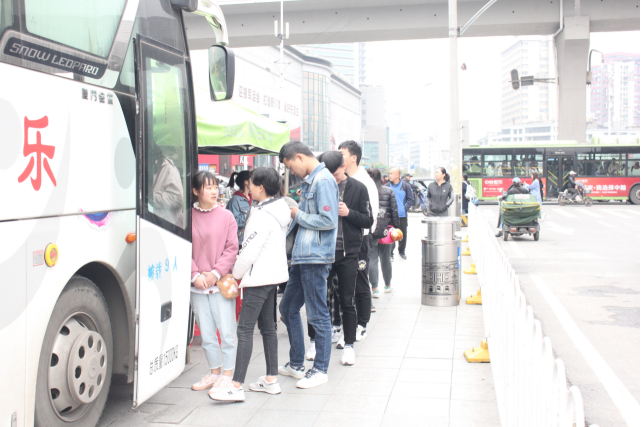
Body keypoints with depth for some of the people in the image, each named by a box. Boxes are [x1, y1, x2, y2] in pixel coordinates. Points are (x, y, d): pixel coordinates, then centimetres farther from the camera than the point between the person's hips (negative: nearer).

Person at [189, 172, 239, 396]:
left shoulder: (226, 216, 1)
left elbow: (232, 249, -1)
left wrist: (216, 273, -11)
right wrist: (195, 275, -9)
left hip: (221, 283, -2)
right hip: (197, 285, 2)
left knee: (227, 331, -1)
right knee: (206, 334, 11)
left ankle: (227, 375, 10)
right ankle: (214, 373, 25)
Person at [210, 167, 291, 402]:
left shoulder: (262, 215, -18)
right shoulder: (279, 211, 11)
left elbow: (250, 251, -19)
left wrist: (236, 273, -4)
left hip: (259, 277, -10)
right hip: (274, 275, 10)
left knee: (245, 329, -10)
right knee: (267, 327, 15)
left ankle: (236, 387, -10)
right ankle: (271, 380, 20)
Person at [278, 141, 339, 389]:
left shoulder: (323, 180, -14)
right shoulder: (309, 181, 15)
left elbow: (329, 220, -21)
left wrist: (298, 215, -11)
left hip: (316, 259, -10)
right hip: (302, 257, 10)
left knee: (318, 315, 0)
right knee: (288, 308, 17)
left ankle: (320, 370, 12)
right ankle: (296, 364, 29)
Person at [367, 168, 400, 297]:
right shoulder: (389, 191, 2)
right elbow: (394, 211, 2)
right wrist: (397, 228, 9)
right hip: (385, 230, 2)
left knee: (372, 259, 2)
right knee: (386, 258, 16)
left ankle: (375, 288, -5)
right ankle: (388, 285, 31)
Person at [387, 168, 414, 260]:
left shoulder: (405, 186, 0)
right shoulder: (387, 186, 2)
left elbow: (411, 199, 3)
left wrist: (405, 208, -8)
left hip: (402, 215, 0)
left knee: (403, 234, 10)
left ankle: (402, 251, 27)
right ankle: (390, 253, 9)